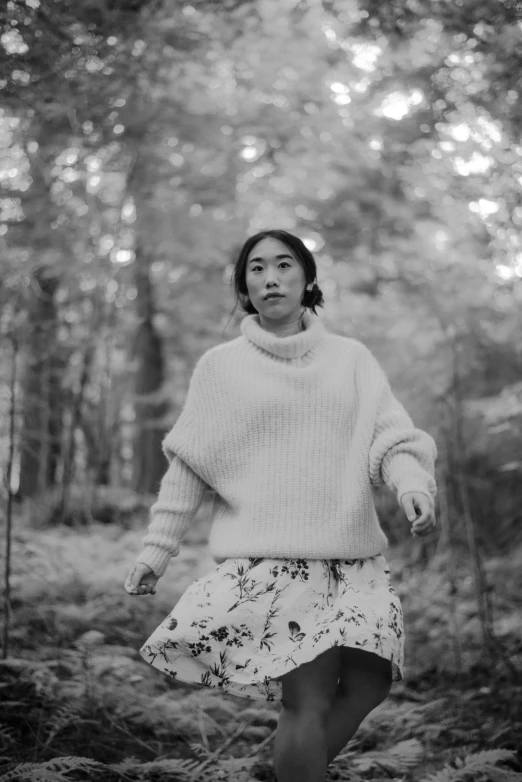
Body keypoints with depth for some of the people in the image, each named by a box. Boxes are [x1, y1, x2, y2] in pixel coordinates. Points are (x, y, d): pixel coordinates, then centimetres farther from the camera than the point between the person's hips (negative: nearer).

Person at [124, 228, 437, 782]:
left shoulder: (351, 358, 10)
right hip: (267, 558, -3)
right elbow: (188, 465, 6)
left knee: (369, 684, -4)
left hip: (354, 557, 3)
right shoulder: (220, 366, 6)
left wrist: (414, 486, -19)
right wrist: (155, 549, 3)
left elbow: (391, 438, 1)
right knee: (308, 700, -11)